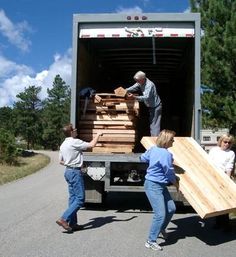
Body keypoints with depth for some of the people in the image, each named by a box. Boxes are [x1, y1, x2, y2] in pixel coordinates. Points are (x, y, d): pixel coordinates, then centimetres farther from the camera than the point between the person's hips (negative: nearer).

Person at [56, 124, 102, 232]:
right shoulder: (75, 142, -15)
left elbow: (61, 161, 18)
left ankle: (72, 223, 15)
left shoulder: (63, 145, 12)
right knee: (80, 199, -6)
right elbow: (91, 145, -14)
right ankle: (64, 219, -12)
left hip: (68, 171, 9)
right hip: (75, 172, -9)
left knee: (73, 198, 12)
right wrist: (98, 135, 1)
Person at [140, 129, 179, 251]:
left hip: (160, 185, 10)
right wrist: (177, 184, 4)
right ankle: (151, 241, 1)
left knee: (171, 209, 16)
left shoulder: (153, 149, 5)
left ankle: (161, 229, 38)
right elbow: (170, 173, -13)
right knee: (160, 214, -10)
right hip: (153, 186, -10)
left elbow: (143, 158, 20)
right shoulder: (166, 154, -22)